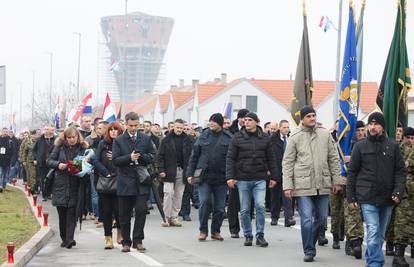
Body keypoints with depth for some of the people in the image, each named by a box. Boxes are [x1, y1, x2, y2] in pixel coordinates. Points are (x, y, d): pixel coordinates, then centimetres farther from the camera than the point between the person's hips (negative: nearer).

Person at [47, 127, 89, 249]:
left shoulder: (83, 148, 2)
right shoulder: (59, 147, 4)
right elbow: (49, 161, 7)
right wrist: (58, 164, -11)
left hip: (75, 186, -1)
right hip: (61, 185, 1)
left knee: (72, 213, -8)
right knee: (62, 213, 5)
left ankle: (69, 239, -9)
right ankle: (65, 239, 17)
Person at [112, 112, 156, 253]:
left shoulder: (146, 139, 8)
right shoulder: (118, 141, 3)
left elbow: (152, 156, 7)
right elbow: (115, 160, -4)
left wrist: (141, 156, -11)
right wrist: (129, 158, -17)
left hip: (141, 182, 0)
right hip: (125, 182, 0)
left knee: (141, 210, -10)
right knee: (124, 214, 5)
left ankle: (138, 240, 0)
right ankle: (126, 242, 15)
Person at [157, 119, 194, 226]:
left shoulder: (188, 140, 5)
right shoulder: (166, 140, 1)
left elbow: (191, 156, 6)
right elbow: (160, 156, 1)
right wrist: (161, 170, -8)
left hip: (182, 171, 2)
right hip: (169, 172, -2)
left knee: (178, 195, 6)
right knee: (168, 193, -7)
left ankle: (174, 217, 13)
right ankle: (166, 217, -1)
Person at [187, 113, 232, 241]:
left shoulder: (228, 138, 0)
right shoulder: (203, 137, 5)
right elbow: (194, 156, 8)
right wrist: (190, 173, 4)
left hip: (221, 178, 0)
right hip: (204, 177, 0)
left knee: (220, 206, 5)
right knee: (204, 203, -9)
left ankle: (215, 231, 19)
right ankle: (203, 231, 2)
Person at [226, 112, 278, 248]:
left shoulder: (265, 138, 5)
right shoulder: (238, 137, 0)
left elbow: (271, 159, 11)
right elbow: (230, 158, 0)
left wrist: (274, 177, 8)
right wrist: (230, 176, -8)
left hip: (260, 179, 0)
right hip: (243, 179, 0)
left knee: (260, 206, -10)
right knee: (244, 210, 5)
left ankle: (260, 235, 0)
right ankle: (248, 235, 17)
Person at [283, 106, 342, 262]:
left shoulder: (325, 134, 7)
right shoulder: (295, 137, 0)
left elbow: (334, 159, 11)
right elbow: (287, 163, 1)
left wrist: (336, 180, 7)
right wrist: (287, 185, -5)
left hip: (323, 184, 3)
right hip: (303, 184, -3)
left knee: (321, 218, 9)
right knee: (307, 219, -6)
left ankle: (310, 244, 29)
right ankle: (309, 251, 3)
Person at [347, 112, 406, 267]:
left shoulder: (393, 146, 6)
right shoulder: (360, 146, 3)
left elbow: (400, 171, 7)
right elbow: (352, 172, 6)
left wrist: (398, 192, -7)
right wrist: (351, 197, 1)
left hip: (387, 198, 3)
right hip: (367, 198, -2)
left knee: (380, 234, 10)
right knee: (373, 232, -14)